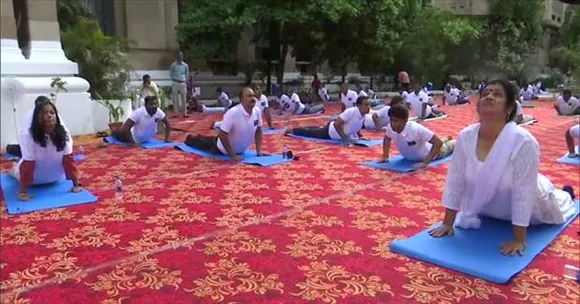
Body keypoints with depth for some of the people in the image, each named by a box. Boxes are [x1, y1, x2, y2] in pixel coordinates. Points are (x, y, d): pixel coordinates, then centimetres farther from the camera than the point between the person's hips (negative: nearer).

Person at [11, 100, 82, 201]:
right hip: (35, 174, -2)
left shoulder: (64, 133, -25)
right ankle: (14, 170, 50)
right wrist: (22, 192, -30)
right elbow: (28, 164, -31)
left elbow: (68, 159, -23)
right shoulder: (28, 135, -32)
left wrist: (76, 184, -23)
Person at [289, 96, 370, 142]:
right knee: (309, 133, 15)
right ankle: (292, 130, 36)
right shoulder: (351, 111, -36)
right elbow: (336, 124, -36)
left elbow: (355, 126, 13)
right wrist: (345, 138, -35)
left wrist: (360, 136, -3)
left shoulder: (363, 116, -10)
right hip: (329, 131, -7)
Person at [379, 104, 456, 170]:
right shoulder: (390, 127, -31)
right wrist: (385, 157, -17)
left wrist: (425, 162, -49)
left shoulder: (416, 129, -47)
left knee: (445, 148, 29)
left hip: (429, 153, -5)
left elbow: (438, 142, -43)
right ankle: (446, 140, 67)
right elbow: (387, 139, -7)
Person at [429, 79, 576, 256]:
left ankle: (566, 195, 62)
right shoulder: (466, 137, -24)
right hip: (490, 204, 4)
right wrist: (448, 223, -13)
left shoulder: (523, 142, -37)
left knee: (554, 213, 27)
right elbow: (455, 181, -17)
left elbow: (523, 193, -33)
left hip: (529, 202, -3)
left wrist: (518, 240, -29)